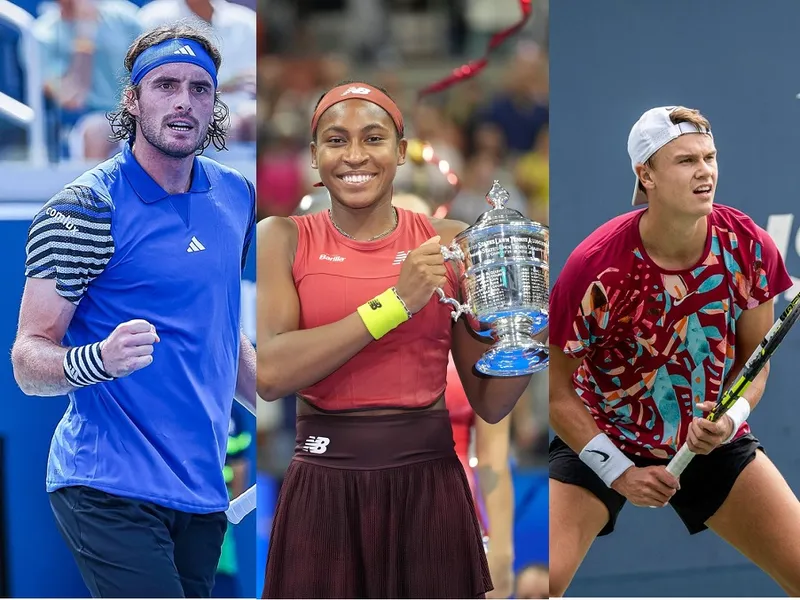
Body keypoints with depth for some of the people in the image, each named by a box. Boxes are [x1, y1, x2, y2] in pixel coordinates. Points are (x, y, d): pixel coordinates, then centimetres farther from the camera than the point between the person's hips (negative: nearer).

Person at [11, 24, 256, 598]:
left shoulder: (236, 196, 9)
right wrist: (99, 360, -33)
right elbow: (28, 358, -13)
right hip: (113, 493, -6)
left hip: (202, 490, 7)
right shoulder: (84, 209, -10)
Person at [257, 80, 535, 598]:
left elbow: (490, 403, 5)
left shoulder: (450, 243, 3)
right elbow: (270, 374, -16)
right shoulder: (283, 239, 0)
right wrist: (397, 302, -17)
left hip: (430, 484, 1)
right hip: (323, 491, -1)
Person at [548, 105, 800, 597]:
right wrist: (618, 471, -18)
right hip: (599, 439, -3)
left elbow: (753, 359, 0)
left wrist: (731, 417, -20)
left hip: (714, 440, 3)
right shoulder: (594, 265, -24)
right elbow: (557, 392, -13)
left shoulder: (750, 248, -14)